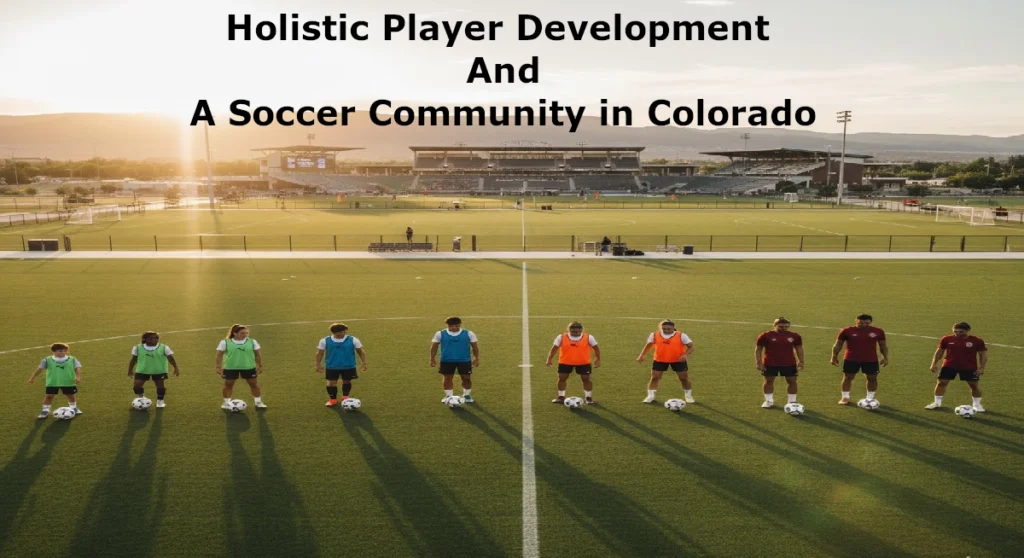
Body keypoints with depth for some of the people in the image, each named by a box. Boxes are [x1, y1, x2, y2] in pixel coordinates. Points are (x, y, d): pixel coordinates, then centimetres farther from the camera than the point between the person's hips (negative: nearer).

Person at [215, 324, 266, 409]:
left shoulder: (252, 341, -1)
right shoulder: (225, 342, -5)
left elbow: (257, 355, 5)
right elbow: (219, 355, -2)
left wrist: (260, 366, 3)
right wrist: (219, 367, -7)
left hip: (248, 367, 1)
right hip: (230, 368, -1)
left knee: (253, 384, 5)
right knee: (228, 384, 8)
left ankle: (258, 402, 18)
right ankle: (227, 403, 23)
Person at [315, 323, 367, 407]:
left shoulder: (353, 340, -6)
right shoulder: (325, 341, -4)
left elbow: (361, 352, 1)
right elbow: (319, 353, 3)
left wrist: (364, 363, -2)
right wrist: (318, 364, 0)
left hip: (348, 366, 0)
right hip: (332, 366, 0)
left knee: (347, 381, 10)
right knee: (331, 382, 2)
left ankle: (345, 397, 28)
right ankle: (333, 399, 17)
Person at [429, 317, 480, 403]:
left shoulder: (468, 334, -3)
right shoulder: (440, 334, -3)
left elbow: (475, 347, 4)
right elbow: (434, 346, 4)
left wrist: (476, 358, 2)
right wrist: (432, 359, 3)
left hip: (464, 360, 0)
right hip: (447, 360, 0)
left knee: (467, 378, 3)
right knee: (447, 378, 6)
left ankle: (466, 395, 22)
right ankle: (448, 395, 20)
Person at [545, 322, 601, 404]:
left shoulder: (588, 337, -8)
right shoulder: (561, 337, -7)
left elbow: (596, 348, 1)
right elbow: (554, 348, -1)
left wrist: (598, 360, -6)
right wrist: (549, 360, -8)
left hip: (583, 363, -1)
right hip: (565, 362, 1)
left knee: (586, 379, 1)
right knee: (562, 378, 5)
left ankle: (588, 397, 16)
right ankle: (561, 397, 19)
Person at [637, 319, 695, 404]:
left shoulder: (681, 335, -11)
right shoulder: (654, 335, -5)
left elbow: (690, 347, -7)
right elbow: (648, 345, 9)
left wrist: (685, 355, -26)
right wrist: (642, 356, -2)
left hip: (678, 360, -1)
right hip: (660, 360, 1)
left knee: (684, 378, 4)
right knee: (654, 377, -2)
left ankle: (689, 396, 23)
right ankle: (650, 396, 10)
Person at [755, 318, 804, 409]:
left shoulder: (794, 336, 0)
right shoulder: (766, 336, -7)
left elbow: (799, 348, 10)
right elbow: (758, 349, -3)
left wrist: (801, 362, 2)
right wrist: (758, 362, -9)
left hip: (789, 364, 2)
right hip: (770, 364, -1)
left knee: (792, 381, 2)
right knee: (769, 381, 5)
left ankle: (792, 401, 13)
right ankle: (769, 401, 17)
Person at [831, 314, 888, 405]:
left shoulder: (878, 332, 0)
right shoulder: (847, 331, -5)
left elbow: (883, 345, 10)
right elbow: (838, 345, 1)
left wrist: (885, 357, 5)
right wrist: (834, 357, -1)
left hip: (871, 360, 1)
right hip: (851, 359, -1)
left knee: (872, 378, 4)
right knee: (848, 377, 1)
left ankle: (870, 398, 17)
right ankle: (845, 397, 11)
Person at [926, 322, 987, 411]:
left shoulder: (976, 341, -10)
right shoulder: (946, 339, -6)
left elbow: (983, 354, -1)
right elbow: (939, 351, 6)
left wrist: (981, 368, -8)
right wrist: (934, 364, 2)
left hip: (969, 367, -1)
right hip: (949, 366, 1)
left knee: (974, 385, 4)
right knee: (941, 382, 0)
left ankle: (977, 404, 22)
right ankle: (937, 402, 14)